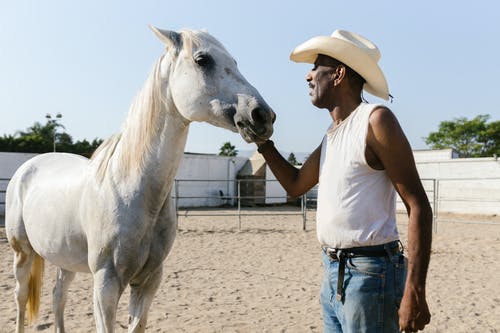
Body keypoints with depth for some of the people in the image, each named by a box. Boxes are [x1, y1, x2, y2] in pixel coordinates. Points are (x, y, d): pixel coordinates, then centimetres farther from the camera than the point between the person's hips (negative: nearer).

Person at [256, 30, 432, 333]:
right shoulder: (331, 136, 12)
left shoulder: (375, 120, -13)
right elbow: (295, 185, 22)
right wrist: (261, 139, 14)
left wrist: (414, 292, -21)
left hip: (369, 275, -8)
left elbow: (418, 205, -16)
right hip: (333, 274, 8)